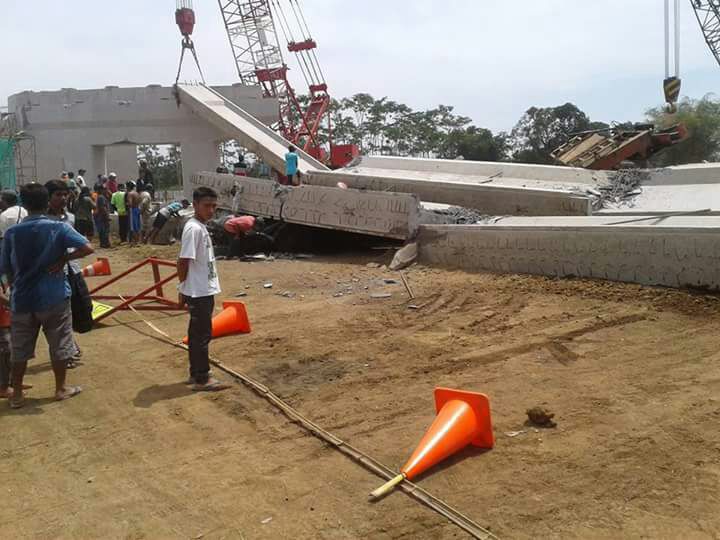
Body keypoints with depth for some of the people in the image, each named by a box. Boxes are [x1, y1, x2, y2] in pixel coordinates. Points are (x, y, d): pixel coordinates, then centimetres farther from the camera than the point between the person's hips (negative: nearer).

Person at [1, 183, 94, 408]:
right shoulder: (58, 228, -9)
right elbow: (87, 248, -18)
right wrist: (63, 259, -8)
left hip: (22, 299, 2)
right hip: (54, 297, -2)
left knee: (20, 349, 14)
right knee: (59, 345, 13)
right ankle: (61, 388, 23)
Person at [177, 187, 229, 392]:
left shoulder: (202, 227, 12)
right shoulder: (194, 228, -19)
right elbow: (183, 261, -21)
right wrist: (183, 287, -12)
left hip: (204, 290, 9)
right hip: (199, 292, -9)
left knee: (197, 334, 16)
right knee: (202, 335, -2)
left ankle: (196, 373, 26)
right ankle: (202, 379, 5)